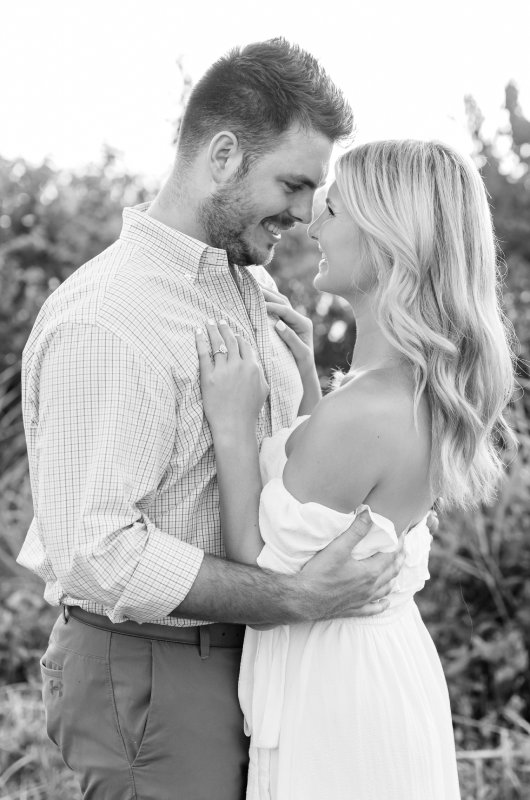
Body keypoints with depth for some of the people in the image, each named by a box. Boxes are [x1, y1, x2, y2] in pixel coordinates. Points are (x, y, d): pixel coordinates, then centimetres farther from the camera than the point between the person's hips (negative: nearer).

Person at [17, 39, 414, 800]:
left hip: (241, 653, 9)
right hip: (148, 674, -9)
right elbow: (97, 551, -28)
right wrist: (295, 599, -27)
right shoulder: (105, 321, -24)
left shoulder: (247, 287, 8)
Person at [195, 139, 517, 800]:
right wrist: (305, 377, 8)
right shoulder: (429, 386, 0)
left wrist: (233, 425, -18)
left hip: (331, 694, -9)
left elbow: (263, 576, -18)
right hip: (394, 664, 9)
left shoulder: (361, 414, -29)